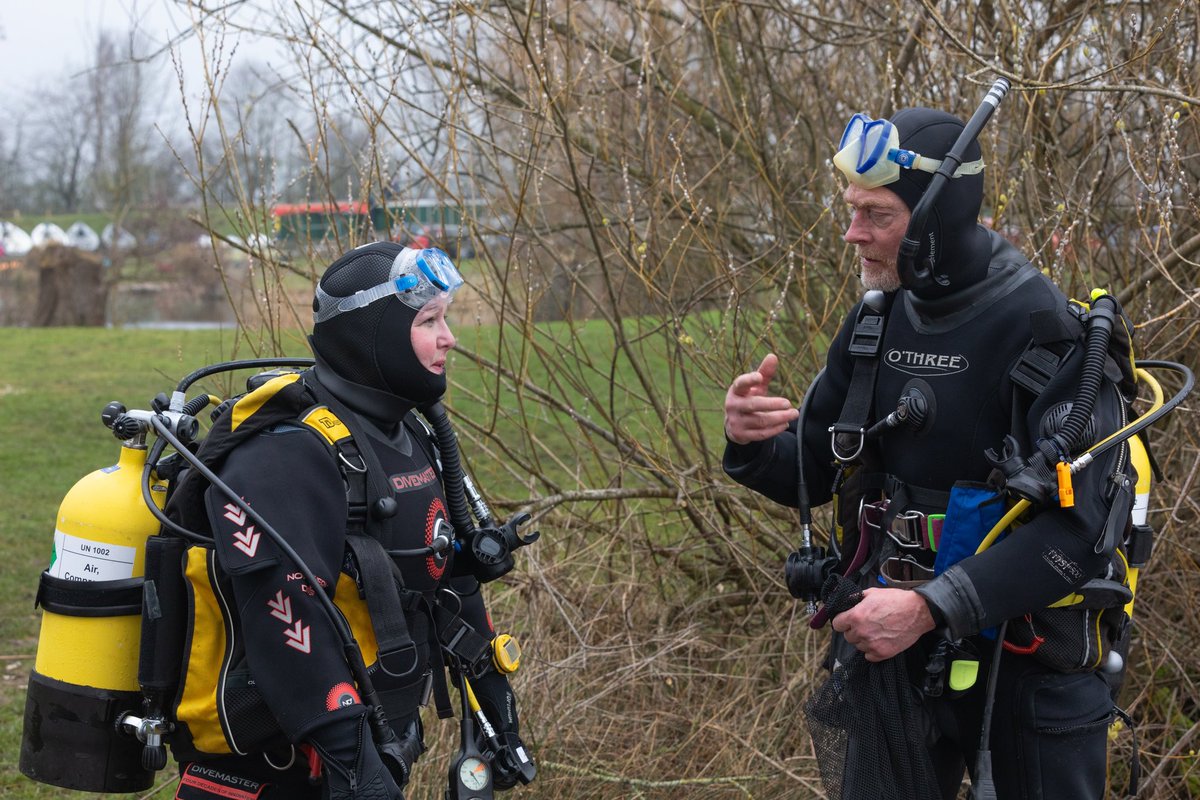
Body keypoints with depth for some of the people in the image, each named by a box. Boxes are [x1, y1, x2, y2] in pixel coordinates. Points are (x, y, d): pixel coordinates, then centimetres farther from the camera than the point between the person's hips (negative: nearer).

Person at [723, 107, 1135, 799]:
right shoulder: (876, 321, 1)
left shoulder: (1044, 332, -19)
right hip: (891, 643, 5)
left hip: (1024, 662, -5)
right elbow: (810, 476, 9)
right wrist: (752, 443, -14)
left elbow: (1081, 526, -24)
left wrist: (930, 607, -30)